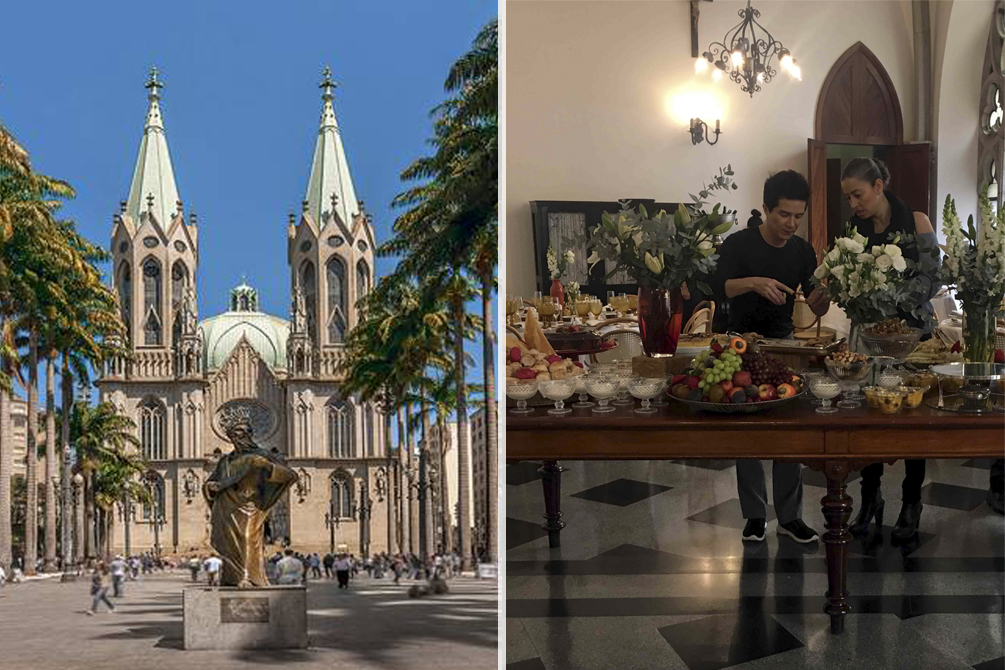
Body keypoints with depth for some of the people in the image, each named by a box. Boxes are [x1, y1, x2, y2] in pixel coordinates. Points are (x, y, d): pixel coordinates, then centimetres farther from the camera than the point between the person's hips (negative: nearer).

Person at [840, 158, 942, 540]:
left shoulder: (916, 221, -7)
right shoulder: (854, 228, 5)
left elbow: (932, 280, -11)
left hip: (911, 331, -3)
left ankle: (912, 503, 16)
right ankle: (871, 498, 17)